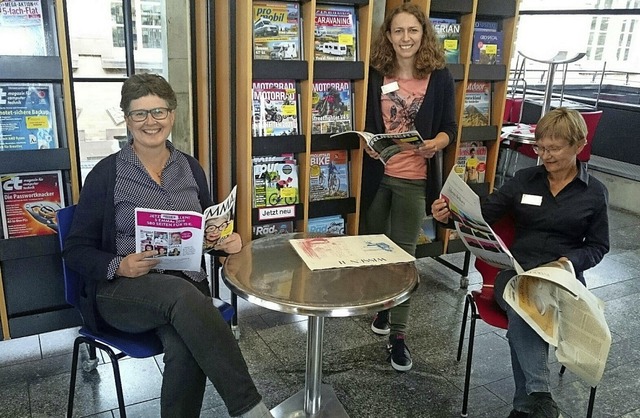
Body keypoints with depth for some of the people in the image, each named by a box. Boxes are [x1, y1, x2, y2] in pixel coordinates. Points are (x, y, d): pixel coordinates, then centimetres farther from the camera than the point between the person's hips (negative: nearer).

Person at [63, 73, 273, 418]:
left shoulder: (190, 168, 10)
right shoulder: (107, 173, -1)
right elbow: (76, 250, 1)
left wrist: (227, 239, -3)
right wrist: (119, 266, -18)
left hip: (187, 284, 3)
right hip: (122, 290, -2)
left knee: (185, 347, -32)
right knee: (181, 294, -37)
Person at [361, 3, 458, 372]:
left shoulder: (440, 77, -3)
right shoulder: (377, 75, 1)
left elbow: (449, 128, 0)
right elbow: (367, 123, 8)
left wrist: (435, 144, -21)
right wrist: (367, 142, -12)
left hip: (414, 179, -2)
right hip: (378, 174, 3)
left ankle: (399, 334, 12)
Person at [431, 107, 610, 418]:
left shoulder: (595, 193, 7)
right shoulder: (524, 179, 9)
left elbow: (598, 246, 12)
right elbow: (483, 214, 4)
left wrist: (571, 261, -10)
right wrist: (451, 214, -17)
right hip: (517, 270, 1)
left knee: (524, 315, -34)